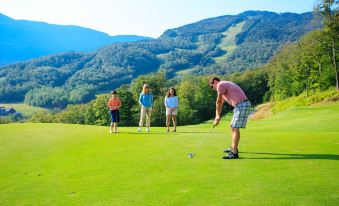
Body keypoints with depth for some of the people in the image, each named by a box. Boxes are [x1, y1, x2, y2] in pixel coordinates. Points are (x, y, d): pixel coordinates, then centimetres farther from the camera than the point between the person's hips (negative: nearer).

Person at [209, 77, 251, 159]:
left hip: (242, 105, -10)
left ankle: (234, 153, -10)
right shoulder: (224, 86, 25)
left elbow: (218, 102, -6)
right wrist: (217, 116, 19)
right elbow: (220, 103, 24)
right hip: (241, 106, 10)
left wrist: (217, 117, 3)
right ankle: (233, 148, 32)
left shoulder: (220, 84, -7)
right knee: (232, 126, 20)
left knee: (235, 128, -10)